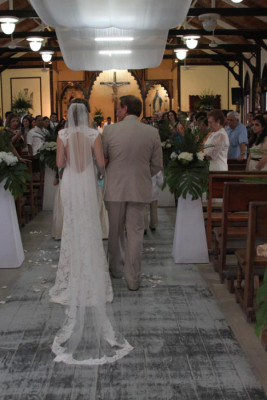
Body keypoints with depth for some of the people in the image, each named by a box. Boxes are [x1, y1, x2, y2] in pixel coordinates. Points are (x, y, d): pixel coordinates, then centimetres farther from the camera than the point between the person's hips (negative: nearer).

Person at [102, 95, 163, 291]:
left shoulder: (109, 130, -9)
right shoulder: (152, 132, -4)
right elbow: (157, 165, 1)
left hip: (115, 188, 0)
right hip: (140, 189, 1)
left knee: (116, 231, 17)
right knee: (135, 233, 7)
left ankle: (116, 268, 34)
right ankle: (133, 279, 11)